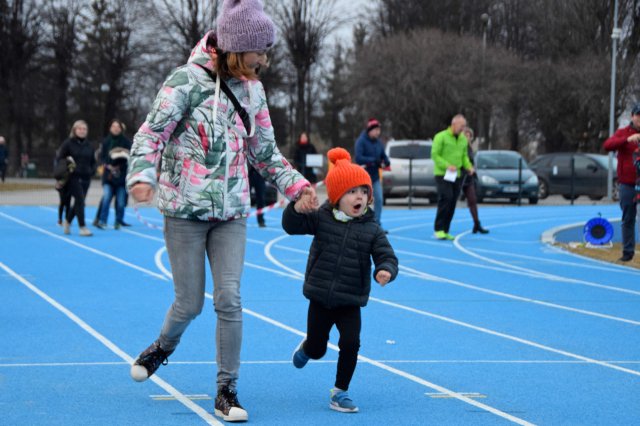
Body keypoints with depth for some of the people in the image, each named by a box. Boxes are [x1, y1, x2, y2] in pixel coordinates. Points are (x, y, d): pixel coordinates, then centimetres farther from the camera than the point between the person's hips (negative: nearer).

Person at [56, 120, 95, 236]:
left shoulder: (88, 145, 12)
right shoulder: (68, 143, -3)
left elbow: (93, 161, 20)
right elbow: (59, 159, -3)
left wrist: (92, 171, 3)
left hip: (86, 178, 5)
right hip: (74, 178, -5)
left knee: (79, 202, 11)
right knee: (80, 201, -12)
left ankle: (67, 221, 33)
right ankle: (82, 227, -10)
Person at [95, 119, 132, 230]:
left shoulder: (125, 142, 3)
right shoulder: (106, 141, 5)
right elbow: (102, 156, 5)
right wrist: (108, 165, -11)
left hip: (122, 174, 0)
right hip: (109, 174, 0)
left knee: (120, 200, 0)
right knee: (106, 197, -13)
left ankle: (118, 221, 14)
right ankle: (102, 221, -7)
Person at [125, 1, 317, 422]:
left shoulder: (253, 89, 7)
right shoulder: (188, 80, -10)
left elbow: (265, 152, 16)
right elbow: (153, 131, -14)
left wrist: (297, 185, 4)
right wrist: (143, 174, -32)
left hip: (231, 212, 4)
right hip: (185, 209, -4)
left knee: (230, 298, -6)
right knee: (190, 303, 1)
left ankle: (227, 390, 6)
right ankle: (164, 347, 35)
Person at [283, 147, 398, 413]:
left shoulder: (372, 229, -5)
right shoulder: (321, 218, -5)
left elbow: (387, 257, -8)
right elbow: (291, 226, -11)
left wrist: (385, 271, -30)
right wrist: (298, 207, -31)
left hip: (350, 302, 0)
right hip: (320, 298, 0)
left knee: (350, 343, -15)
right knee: (317, 350, 12)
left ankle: (340, 392, 3)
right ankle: (305, 349, 52)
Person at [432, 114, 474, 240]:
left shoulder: (463, 139, 13)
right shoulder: (441, 137, -7)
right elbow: (435, 155, -11)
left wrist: (468, 166, 0)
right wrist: (447, 165, -22)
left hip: (456, 176, 7)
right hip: (442, 174, -7)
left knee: (452, 203, 5)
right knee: (446, 198, -19)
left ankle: (445, 231, 12)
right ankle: (439, 229, -13)